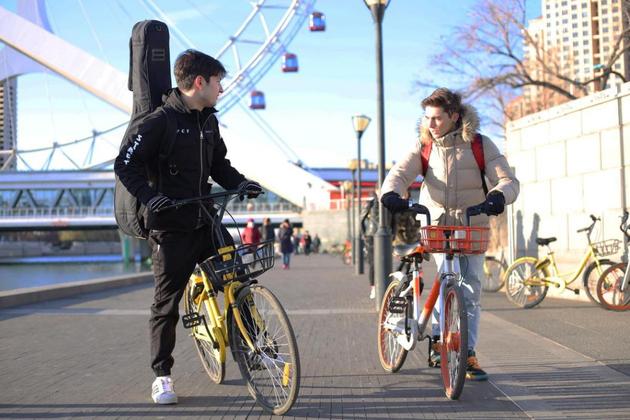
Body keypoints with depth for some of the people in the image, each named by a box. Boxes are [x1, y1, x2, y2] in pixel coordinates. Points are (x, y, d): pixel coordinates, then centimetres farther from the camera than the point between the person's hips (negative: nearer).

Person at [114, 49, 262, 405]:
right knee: (167, 302, 2)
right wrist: (149, 195, -27)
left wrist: (239, 183, 1)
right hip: (171, 227, -6)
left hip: (204, 221, 6)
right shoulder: (160, 122, -12)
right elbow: (126, 165, -13)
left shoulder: (209, 120, 10)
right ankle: (162, 375, 14)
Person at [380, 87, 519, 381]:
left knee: (470, 288, -2)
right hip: (436, 224, 0)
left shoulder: (479, 144, -3)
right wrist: (391, 194, -34)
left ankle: (467, 353, 7)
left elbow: (508, 180, -9)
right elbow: (401, 172, -11)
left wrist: (498, 196, -32)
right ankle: (440, 338, -1)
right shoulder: (425, 145, 1)